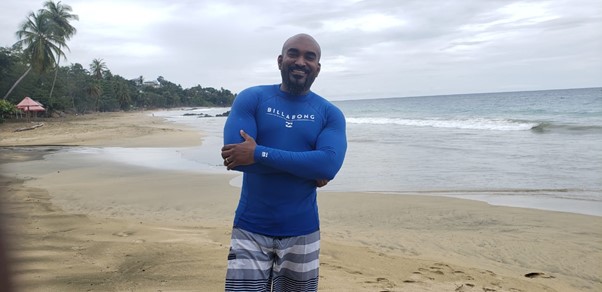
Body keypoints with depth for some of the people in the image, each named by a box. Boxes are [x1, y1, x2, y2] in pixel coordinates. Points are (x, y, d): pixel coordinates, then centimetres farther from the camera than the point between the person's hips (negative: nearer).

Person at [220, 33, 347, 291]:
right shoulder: (250, 99, -2)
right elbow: (234, 155, -16)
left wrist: (259, 153, -22)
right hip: (250, 230, -1)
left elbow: (330, 164, -17)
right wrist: (307, 168, -15)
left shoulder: (330, 114, 1)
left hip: (301, 233, 2)